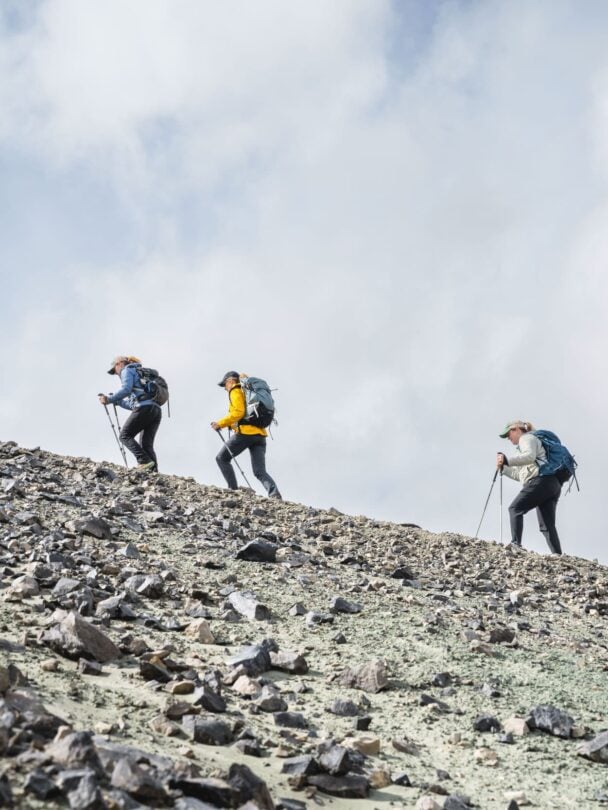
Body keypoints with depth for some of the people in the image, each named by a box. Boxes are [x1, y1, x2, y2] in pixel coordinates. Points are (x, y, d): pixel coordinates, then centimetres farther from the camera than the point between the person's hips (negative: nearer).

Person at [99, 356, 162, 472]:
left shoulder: (127, 370, 11)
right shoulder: (141, 374, 36)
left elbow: (126, 389, -9)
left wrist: (109, 399, -3)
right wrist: (117, 401, 33)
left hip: (144, 408, -8)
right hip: (157, 410, 8)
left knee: (125, 436, -2)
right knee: (147, 444, 4)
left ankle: (144, 462, -18)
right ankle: (153, 471, -13)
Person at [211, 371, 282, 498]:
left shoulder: (236, 391, 3)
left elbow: (238, 412, -13)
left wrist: (220, 423, -6)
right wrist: (227, 424, 29)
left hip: (245, 432, -7)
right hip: (260, 434, 8)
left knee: (222, 458, 11)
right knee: (260, 471, -1)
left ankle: (233, 490, 2)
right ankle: (275, 494, -25)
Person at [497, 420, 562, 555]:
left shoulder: (527, 438, 8)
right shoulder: (523, 446, 37)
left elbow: (529, 456, -15)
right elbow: (519, 474, 33)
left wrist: (507, 460, -19)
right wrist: (503, 468, 22)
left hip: (541, 480, -10)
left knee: (515, 509, -11)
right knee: (547, 525, 4)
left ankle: (516, 543, -24)